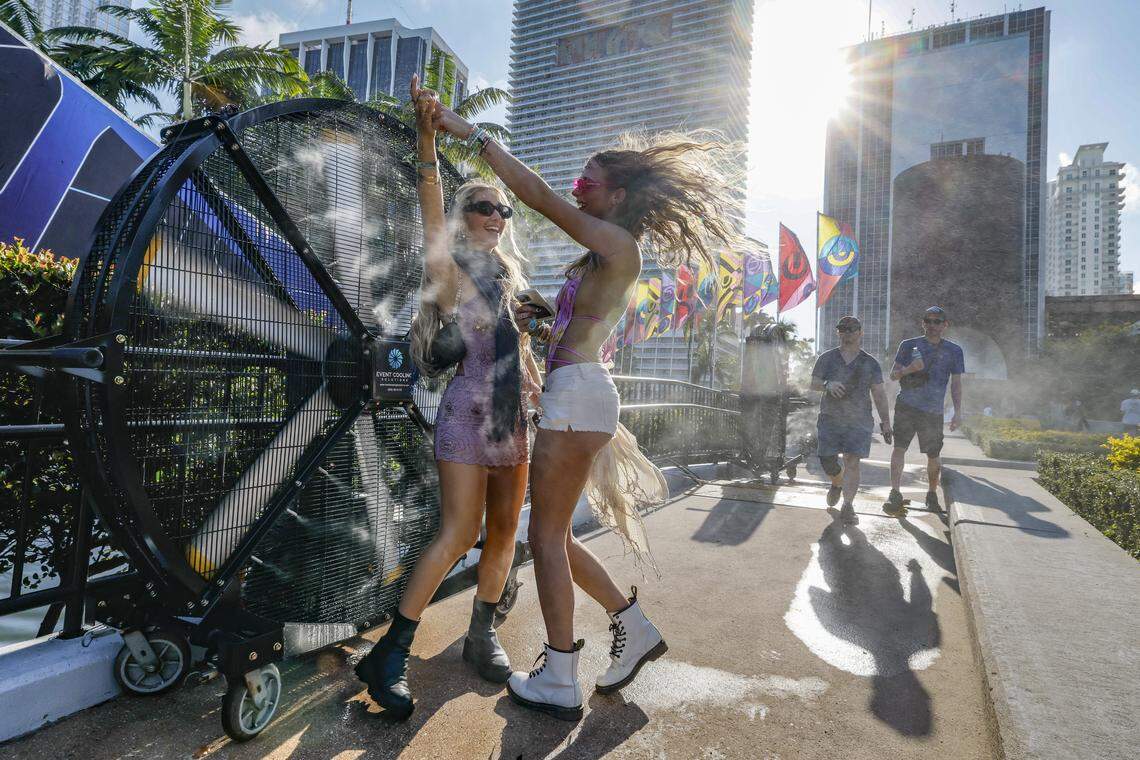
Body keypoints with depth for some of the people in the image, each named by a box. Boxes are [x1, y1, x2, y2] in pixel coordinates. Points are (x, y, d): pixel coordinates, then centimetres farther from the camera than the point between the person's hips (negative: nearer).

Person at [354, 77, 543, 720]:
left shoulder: (509, 276, 17)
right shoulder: (449, 267, 0)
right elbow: (432, 207, -17)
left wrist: (541, 393, 14)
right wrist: (428, 140, -27)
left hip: (514, 418, 7)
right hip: (468, 414, -6)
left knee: (504, 531, 8)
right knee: (458, 534, -12)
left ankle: (483, 635, 24)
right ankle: (390, 654, 2)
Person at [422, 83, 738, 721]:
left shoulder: (617, 244, -5)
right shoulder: (604, 259, 22)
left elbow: (538, 195, -11)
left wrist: (472, 132, -5)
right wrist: (537, 325, 16)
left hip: (578, 392, -10)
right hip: (576, 390, 10)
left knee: (547, 534, -2)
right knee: (555, 535, 15)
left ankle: (560, 682, 9)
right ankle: (635, 628, 24)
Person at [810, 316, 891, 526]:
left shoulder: (870, 363, 7)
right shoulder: (827, 358, 8)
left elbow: (879, 394, 7)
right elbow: (813, 384, 4)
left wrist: (885, 422, 1)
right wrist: (827, 384, -19)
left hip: (858, 421, -1)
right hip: (830, 419, 1)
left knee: (852, 463, -10)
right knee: (827, 461, 3)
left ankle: (848, 507, -3)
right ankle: (838, 484, 37)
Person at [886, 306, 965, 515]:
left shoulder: (954, 351, 9)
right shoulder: (909, 345, 6)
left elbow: (956, 384, 10)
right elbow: (893, 375, 6)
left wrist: (958, 412, 3)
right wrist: (910, 368, -15)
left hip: (934, 411, 1)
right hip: (906, 406, -1)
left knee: (933, 456, 7)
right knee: (899, 447, -14)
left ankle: (932, 494, 28)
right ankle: (895, 494, -15)